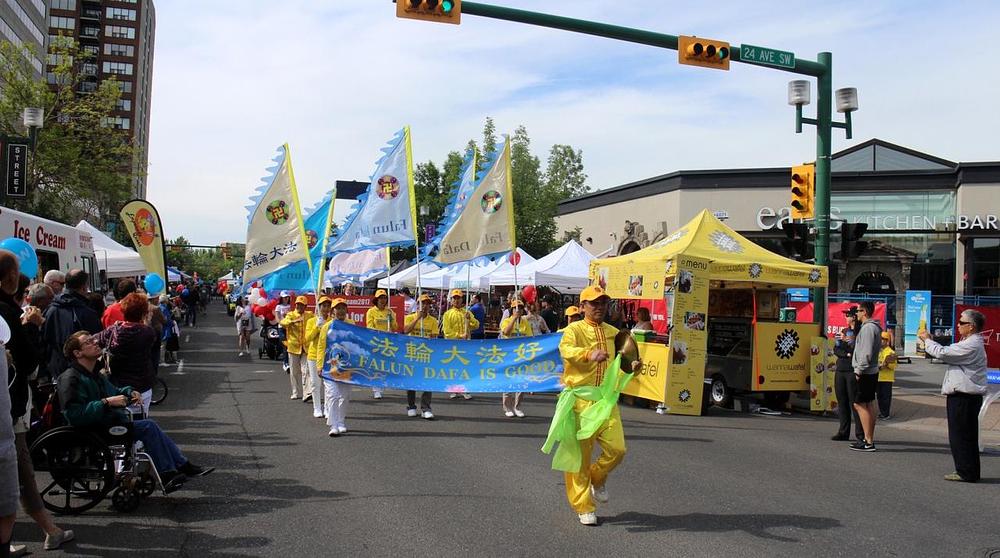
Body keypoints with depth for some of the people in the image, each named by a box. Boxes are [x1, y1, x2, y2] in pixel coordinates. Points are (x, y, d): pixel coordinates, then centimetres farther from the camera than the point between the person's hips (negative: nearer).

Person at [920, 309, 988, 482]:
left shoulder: (971, 346, -19)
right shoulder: (971, 343, 16)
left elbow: (942, 353, -21)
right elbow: (947, 352, 19)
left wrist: (927, 340, -6)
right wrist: (930, 340, 12)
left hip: (963, 397, -11)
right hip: (966, 395, 11)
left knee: (960, 436, -4)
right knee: (967, 436, 14)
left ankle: (966, 472, 1)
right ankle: (968, 472, 21)